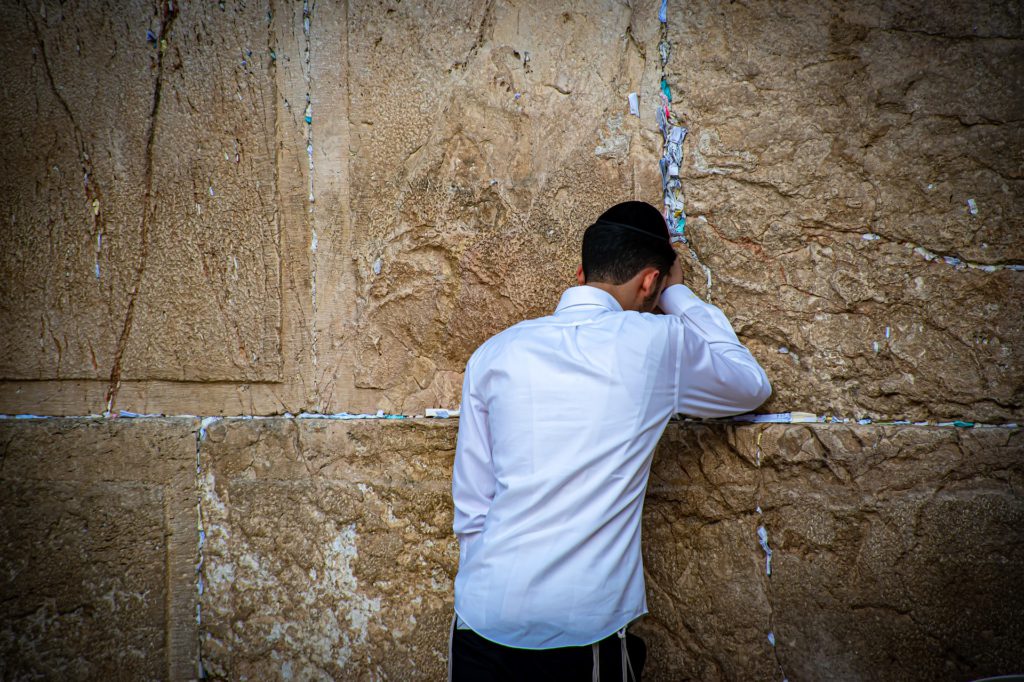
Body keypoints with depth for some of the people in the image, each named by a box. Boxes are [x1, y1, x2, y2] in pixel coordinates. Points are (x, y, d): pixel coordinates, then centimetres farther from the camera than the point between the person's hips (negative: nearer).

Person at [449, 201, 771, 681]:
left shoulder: (493, 354, 3)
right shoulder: (657, 342, -4)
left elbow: (471, 507, 6)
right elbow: (752, 385, 16)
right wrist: (679, 297, 22)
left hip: (483, 623, 3)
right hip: (587, 632, -2)